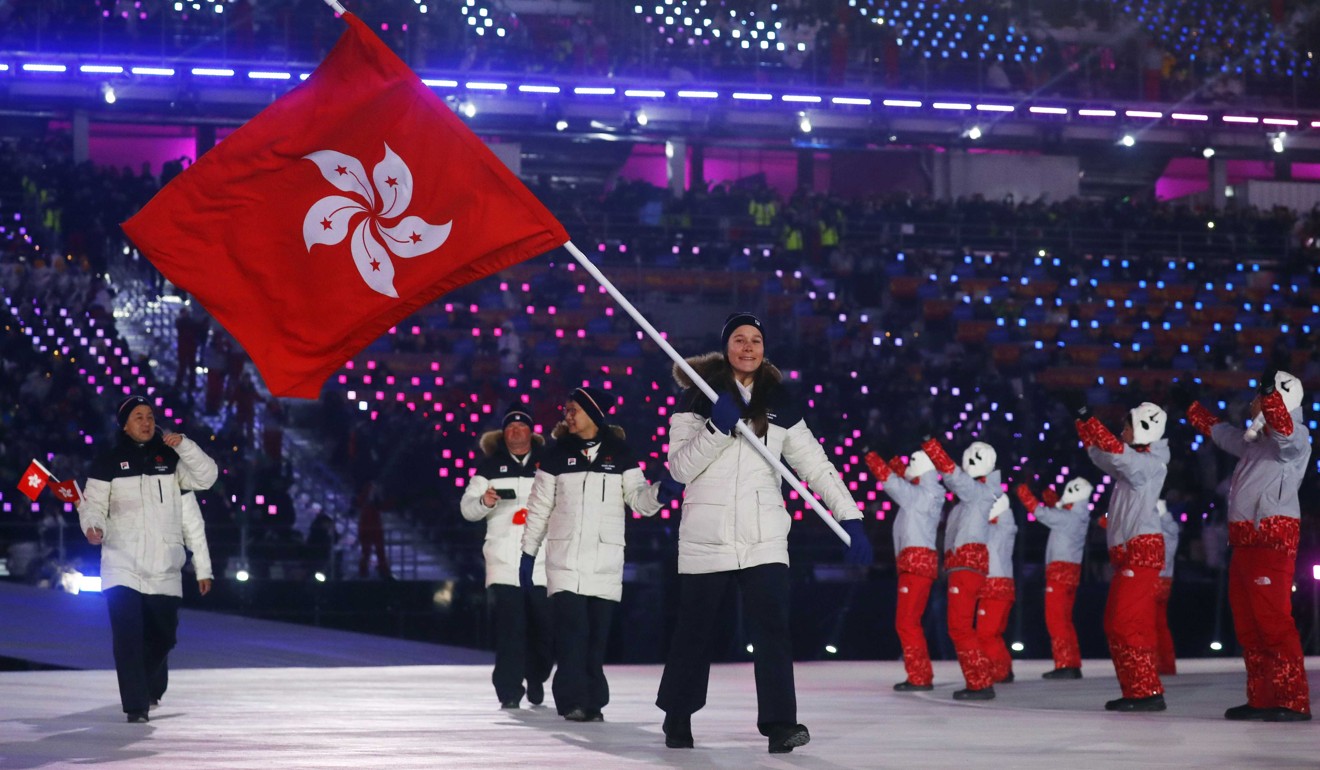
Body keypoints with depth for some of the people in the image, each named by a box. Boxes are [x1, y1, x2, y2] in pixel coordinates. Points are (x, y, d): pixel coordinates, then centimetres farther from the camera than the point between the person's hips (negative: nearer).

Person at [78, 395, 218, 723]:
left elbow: (206, 477, -3)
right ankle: (136, 705, -11)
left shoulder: (171, 462, 10)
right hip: (122, 567, -3)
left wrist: (183, 445, -17)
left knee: (162, 638, 10)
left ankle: (151, 687, 39)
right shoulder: (109, 464, 3)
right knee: (128, 636, -15)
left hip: (165, 571, 3)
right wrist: (94, 527, -22)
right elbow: (92, 505, -1)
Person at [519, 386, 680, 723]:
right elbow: (539, 507, 9)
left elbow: (639, 500, 2)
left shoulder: (620, 454, 5)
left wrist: (660, 492, -20)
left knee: (598, 632, 1)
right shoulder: (558, 455, 6)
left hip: (605, 559, 0)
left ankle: (592, 701, 9)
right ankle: (572, 699, -6)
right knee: (572, 628, -10)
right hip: (565, 556, 0)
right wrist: (528, 553, 8)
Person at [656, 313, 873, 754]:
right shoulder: (698, 397, 2)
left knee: (771, 627, -11)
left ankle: (779, 723, -15)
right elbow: (680, 467, -5)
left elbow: (815, 464, 7)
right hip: (706, 535, -1)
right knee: (694, 631, 6)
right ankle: (677, 717, 22)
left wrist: (849, 516, -2)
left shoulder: (780, 403, 10)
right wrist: (717, 428, -19)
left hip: (764, 537, 2)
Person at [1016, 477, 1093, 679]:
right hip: (1071, 571, 9)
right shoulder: (1079, 517, 9)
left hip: (1059, 571, -9)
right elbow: (1057, 507, 28)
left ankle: (1065, 665, -15)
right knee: (1065, 620, 14)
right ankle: (1073, 665, 13)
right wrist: (1047, 491, 26)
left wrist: (1023, 489, -2)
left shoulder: (1067, 517, -16)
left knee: (1056, 619, -9)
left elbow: (1039, 511, -13)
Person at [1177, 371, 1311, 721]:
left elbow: (1283, 430, -30)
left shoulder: (1296, 438, -5)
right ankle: (1262, 698, 15)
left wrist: (1270, 392, -40)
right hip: (1244, 542, 10)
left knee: (1273, 621, -15)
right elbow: (1219, 431, 37)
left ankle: (1294, 701, -17)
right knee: (1248, 626, 10)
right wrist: (1190, 404, 44)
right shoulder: (1254, 442, 21)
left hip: (1273, 541, -10)